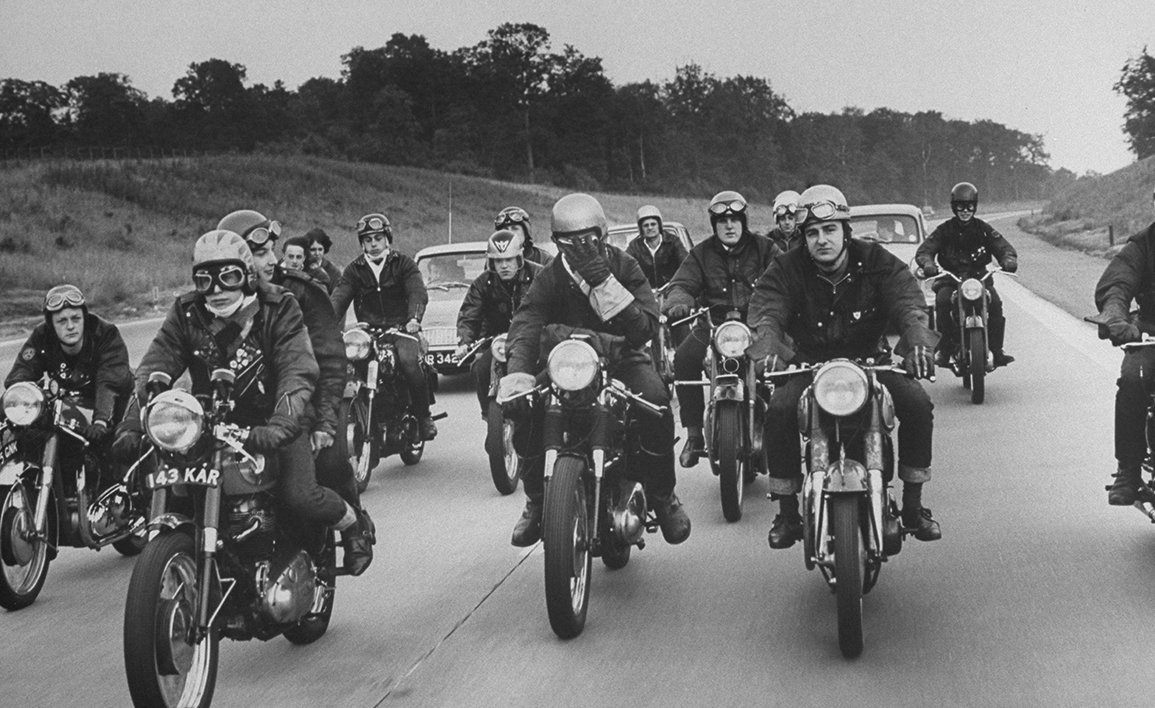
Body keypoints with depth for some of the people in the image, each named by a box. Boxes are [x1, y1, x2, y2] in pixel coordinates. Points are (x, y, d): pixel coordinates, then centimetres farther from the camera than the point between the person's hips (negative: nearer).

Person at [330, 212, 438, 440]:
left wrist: (414, 318, -28)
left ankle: (423, 416, -15)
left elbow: (418, 293, -8)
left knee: (409, 360, -31)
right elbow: (338, 298, 0)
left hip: (401, 329, -3)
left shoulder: (403, 263, 6)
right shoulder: (354, 270, 13)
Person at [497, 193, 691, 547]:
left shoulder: (625, 268, -8)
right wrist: (518, 375, -44)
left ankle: (663, 495, -9)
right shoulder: (549, 279, -6)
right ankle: (536, 501, -4)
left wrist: (604, 283, -31)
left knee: (655, 399, -31)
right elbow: (525, 326, -23)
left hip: (621, 357, -1)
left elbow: (645, 326, -21)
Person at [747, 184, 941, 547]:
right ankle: (787, 511, -12)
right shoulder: (786, 270, -4)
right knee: (779, 411, -29)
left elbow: (908, 304, -16)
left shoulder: (877, 262, -3)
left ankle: (913, 504, -5)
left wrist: (918, 342, -39)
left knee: (917, 402, -22)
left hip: (869, 360, 1)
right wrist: (767, 350, -42)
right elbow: (766, 312, -19)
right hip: (808, 364, -1)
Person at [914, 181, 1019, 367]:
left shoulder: (983, 229, 8)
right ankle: (944, 350, -21)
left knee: (995, 302, -26)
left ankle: (997, 350, -17)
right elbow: (924, 250, -5)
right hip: (950, 278, -1)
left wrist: (1009, 260, -24)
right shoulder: (945, 230, 5)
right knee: (942, 301, -31)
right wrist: (928, 264, -29)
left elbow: (1004, 247, 1)